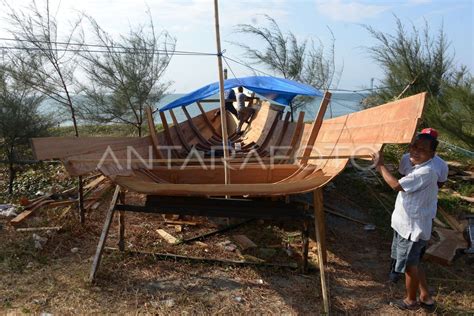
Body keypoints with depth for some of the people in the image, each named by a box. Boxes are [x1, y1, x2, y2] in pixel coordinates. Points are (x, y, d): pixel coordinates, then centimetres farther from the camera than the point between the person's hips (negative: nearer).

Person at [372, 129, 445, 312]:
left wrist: (380, 166, -18)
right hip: (407, 224, 10)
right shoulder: (416, 166, 5)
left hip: (413, 228, -10)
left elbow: (396, 185, -29)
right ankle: (426, 298, 38)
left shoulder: (426, 172, -28)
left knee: (410, 266, 10)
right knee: (413, 263, 23)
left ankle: (411, 301, 32)